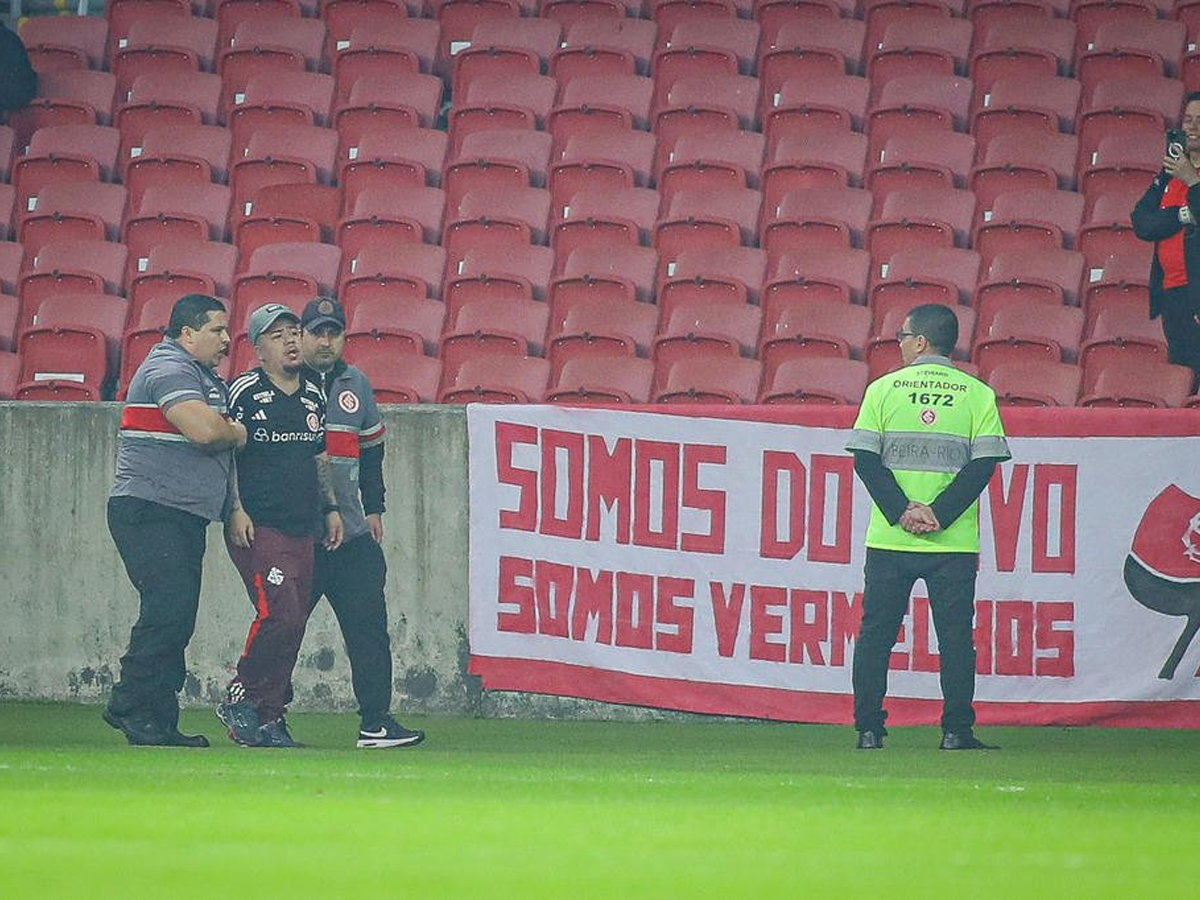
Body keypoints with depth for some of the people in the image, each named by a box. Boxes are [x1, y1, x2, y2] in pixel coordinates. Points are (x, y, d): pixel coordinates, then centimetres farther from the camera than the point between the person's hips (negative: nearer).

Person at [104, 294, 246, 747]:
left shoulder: (205, 378, 23)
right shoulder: (169, 370, -11)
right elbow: (204, 430, -23)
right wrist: (238, 434, -2)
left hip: (185, 520, 10)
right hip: (149, 511, -10)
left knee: (177, 618, 6)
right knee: (169, 609, -17)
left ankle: (159, 720, 6)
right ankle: (130, 706, -11)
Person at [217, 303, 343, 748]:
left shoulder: (313, 395, 16)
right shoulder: (244, 392, -5)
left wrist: (330, 507, 17)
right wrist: (235, 510, -14)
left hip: (303, 529, 7)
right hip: (258, 528, -7)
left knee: (293, 623, 4)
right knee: (279, 615, -19)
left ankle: (269, 717, 10)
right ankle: (240, 699, -2)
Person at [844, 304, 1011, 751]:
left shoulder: (883, 389, 2)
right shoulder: (977, 394, 2)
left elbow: (865, 459, -4)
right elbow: (984, 463, -5)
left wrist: (902, 511, -7)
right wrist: (939, 514, -7)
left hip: (889, 540, 0)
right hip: (954, 543, 0)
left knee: (875, 634, 8)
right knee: (955, 636, 4)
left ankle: (868, 728, 6)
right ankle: (956, 729, -1)